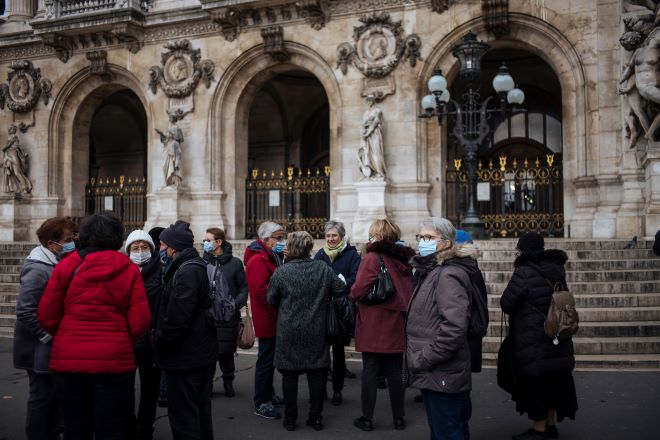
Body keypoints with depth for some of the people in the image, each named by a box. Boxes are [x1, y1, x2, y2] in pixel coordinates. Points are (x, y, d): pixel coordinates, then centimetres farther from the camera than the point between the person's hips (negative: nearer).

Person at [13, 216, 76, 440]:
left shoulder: (58, 265, 9)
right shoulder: (38, 269, -19)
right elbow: (25, 311, -24)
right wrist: (47, 336, -19)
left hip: (55, 349, 9)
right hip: (41, 350, -9)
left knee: (54, 396, 16)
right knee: (42, 397, 2)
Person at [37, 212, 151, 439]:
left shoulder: (66, 266, -1)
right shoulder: (129, 269, -3)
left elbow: (47, 317, -1)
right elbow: (140, 322, -7)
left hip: (68, 360, 1)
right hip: (114, 362, -1)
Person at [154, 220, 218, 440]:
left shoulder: (186, 272, -20)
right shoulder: (197, 267, 13)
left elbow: (177, 316, -27)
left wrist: (162, 342, -11)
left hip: (185, 356, -11)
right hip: (199, 352, 11)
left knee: (183, 413, -2)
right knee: (199, 407, 21)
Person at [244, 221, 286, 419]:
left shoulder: (270, 257, 16)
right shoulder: (258, 260, -18)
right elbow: (261, 290, -26)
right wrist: (279, 308, -20)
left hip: (273, 319, 10)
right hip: (267, 319, -10)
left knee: (270, 358, 19)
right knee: (266, 359, -2)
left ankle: (269, 395, 32)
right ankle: (261, 403, 7)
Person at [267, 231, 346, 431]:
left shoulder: (281, 272, -13)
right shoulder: (323, 269, -6)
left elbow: (271, 299, -4)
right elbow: (340, 290, 1)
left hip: (288, 332, -2)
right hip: (316, 332, 2)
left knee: (290, 374, 9)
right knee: (317, 373, 11)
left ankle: (290, 418, 17)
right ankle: (316, 418, 18)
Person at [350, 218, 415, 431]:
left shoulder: (372, 258, -14)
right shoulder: (403, 259, 6)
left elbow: (358, 291, -18)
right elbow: (407, 290, 12)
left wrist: (353, 293, 2)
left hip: (373, 327, -5)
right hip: (396, 326, 5)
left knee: (370, 371, 4)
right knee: (394, 372, 13)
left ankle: (367, 418, 11)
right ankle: (398, 418, 20)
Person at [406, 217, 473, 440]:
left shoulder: (448, 275, -17)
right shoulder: (430, 272, 15)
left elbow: (454, 327, -29)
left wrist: (423, 360, -21)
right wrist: (420, 359, 14)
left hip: (441, 375, -10)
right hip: (434, 373, 10)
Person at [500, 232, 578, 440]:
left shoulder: (524, 273, -19)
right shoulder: (556, 270, 5)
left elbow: (506, 304, -14)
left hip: (532, 340, -8)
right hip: (557, 337, 8)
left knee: (535, 382, 4)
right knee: (552, 381, 16)